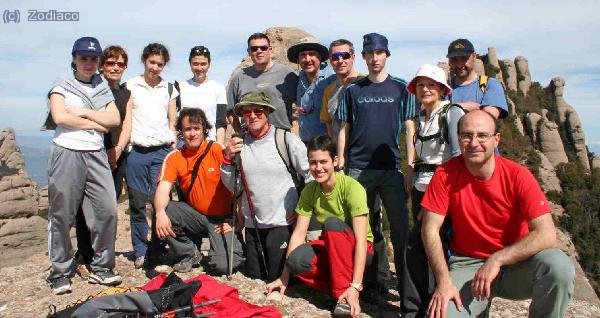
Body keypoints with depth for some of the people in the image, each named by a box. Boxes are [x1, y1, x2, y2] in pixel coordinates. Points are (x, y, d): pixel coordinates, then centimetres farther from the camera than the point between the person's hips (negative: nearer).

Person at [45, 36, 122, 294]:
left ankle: (101, 268, 10)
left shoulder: (103, 88, 16)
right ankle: (60, 273, 12)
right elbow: (60, 117, -11)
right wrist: (96, 124, -4)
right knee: (62, 215, 1)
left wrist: (84, 112, -7)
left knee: (107, 211, -4)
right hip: (66, 154, -3)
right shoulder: (62, 85, 5)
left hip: (96, 155, 3)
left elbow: (114, 119, 2)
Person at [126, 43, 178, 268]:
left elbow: (172, 122, 14)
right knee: (137, 203, 2)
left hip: (163, 151, 1)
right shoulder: (130, 86, 8)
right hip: (137, 151, -1)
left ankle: (156, 252, 7)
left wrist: (173, 149, 5)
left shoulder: (169, 89, 14)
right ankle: (140, 252, 13)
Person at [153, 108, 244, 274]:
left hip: (221, 218, -4)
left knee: (222, 265, -25)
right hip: (195, 215, 4)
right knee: (163, 211, -23)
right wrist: (160, 213, -36)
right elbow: (163, 188, -15)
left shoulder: (219, 151, -12)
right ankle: (189, 254, 2)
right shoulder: (174, 157, -3)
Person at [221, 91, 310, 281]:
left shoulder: (286, 140, -9)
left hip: (283, 223, -4)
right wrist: (228, 158, -7)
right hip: (252, 224, 4)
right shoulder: (238, 144, 4)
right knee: (254, 279, 15)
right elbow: (231, 186, 7)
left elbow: (311, 175, -5)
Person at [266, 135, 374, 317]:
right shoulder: (309, 191, -7)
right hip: (330, 247, 4)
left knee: (332, 223, -35)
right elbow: (298, 234, -8)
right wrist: (285, 276, -11)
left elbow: (361, 241, -28)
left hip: (358, 250, -3)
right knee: (297, 260, -29)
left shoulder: (351, 187, -23)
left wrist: (355, 287, -36)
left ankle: (344, 293, -26)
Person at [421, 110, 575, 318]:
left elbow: (546, 235, -19)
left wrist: (496, 260, -25)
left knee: (559, 266, -30)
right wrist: (444, 281, -19)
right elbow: (430, 230, -10)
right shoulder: (445, 174, -9)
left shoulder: (518, 176, -12)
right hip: (467, 264, 0)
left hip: (515, 263, 0)